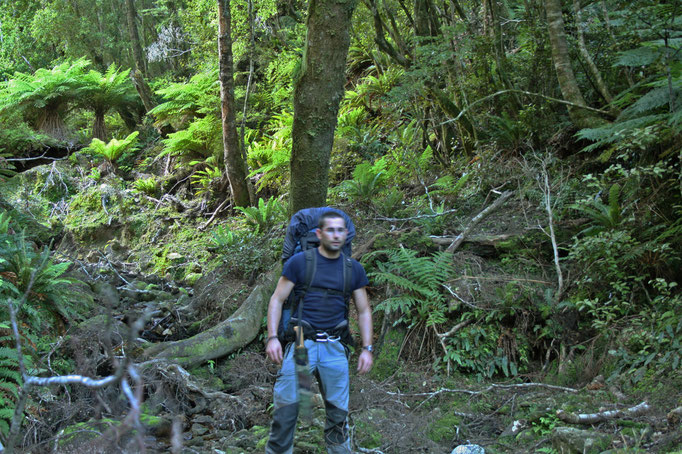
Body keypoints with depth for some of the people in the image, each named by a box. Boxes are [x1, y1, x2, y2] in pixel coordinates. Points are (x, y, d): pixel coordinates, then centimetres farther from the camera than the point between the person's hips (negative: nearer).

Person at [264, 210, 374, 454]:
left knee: (338, 410, 7)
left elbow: (364, 311, 13)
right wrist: (272, 337, -11)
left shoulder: (354, 269, 8)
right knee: (286, 406, -5)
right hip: (301, 343, -2)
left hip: (334, 347, 3)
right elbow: (277, 300, 0)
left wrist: (367, 348, 4)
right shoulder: (300, 262, -1)